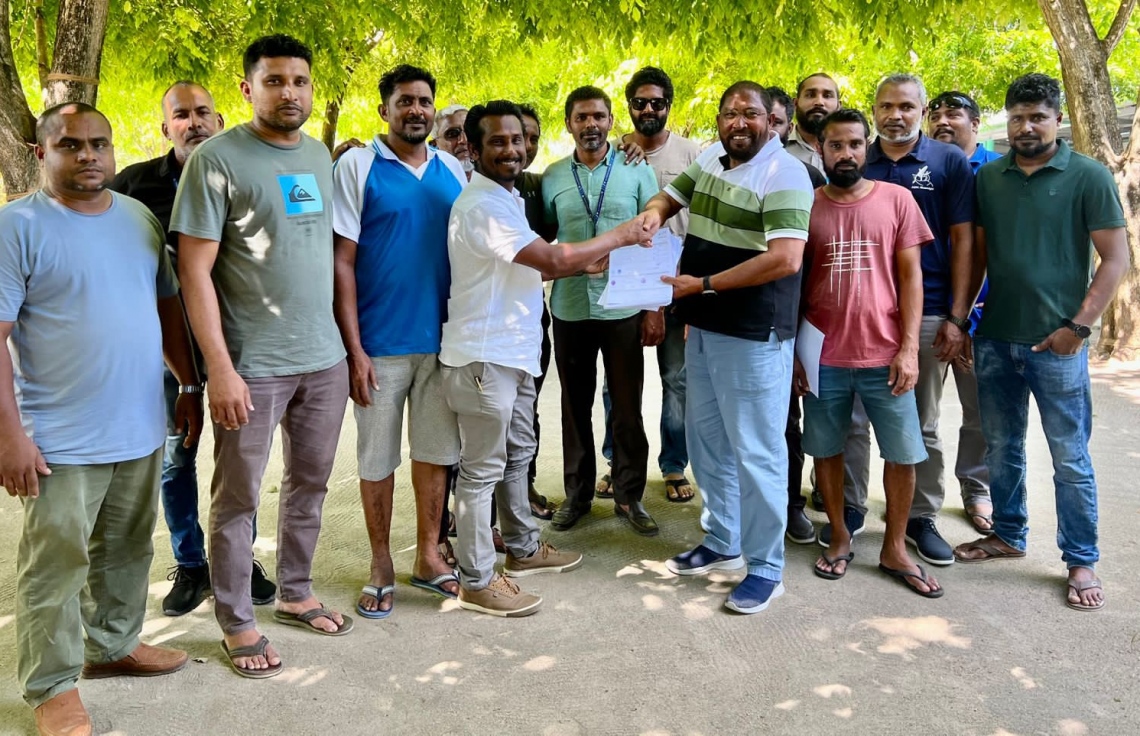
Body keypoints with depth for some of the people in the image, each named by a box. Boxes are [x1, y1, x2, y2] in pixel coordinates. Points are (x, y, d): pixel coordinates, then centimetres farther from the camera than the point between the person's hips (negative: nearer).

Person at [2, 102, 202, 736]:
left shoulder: (141, 218, 9)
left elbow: (168, 307, 16)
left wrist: (191, 386, 13)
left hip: (142, 429, 6)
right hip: (62, 440, -5)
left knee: (127, 550, 18)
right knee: (56, 565, 4)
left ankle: (114, 645, 36)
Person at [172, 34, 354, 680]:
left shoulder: (320, 156, 11)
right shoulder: (218, 159, -9)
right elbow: (195, 271, -11)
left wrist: (349, 343, 13)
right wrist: (220, 369, -17)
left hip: (325, 357, 6)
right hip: (253, 365, -6)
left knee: (310, 484, 16)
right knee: (238, 499, 5)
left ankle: (296, 595, 33)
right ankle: (237, 623, 21)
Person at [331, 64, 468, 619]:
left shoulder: (452, 170, 8)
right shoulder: (357, 166, -5)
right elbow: (341, 262, -8)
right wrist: (354, 349, -13)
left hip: (443, 341, 4)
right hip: (380, 344, -4)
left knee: (436, 451, 12)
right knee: (377, 459, 7)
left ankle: (428, 556, 29)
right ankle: (381, 567, 23)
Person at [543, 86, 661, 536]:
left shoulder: (637, 171, 1)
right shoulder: (552, 178, 5)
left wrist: (655, 308, -5)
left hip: (623, 309, -1)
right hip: (569, 311, 2)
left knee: (627, 407, 5)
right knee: (575, 406, 10)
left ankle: (629, 496, 18)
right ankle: (577, 493, 24)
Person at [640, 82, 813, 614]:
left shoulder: (783, 175, -16)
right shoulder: (709, 161, 9)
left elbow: (786, 259, -25)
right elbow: (669, 197, 23)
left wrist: (703, 284, -21)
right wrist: (654, 212, -4)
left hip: (754, 335, -8)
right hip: (703, 328, 9)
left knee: (755, 452, 0)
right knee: (706, 441, 18)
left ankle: (766, 567, 15)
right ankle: (723, 542, 35)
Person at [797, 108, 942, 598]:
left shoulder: (896, 199, 2)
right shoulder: (807, 205, 4)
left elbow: (911, 276, 1)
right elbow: (794, 282, 7)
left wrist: (909, 349, -6)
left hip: (885, 355, 0)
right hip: (824, 356, 1)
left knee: (903, 454, 5)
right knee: (826, 449, 9)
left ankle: (895, 549, 22)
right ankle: (839, 537, 28)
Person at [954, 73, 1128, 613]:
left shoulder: (1089, 177, -4)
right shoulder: (988, 177, 7)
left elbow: (1115, 258, -6)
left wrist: (1079, 326, -13)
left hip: (1057, 344, -4)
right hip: (995, 339, 4)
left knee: (1070, 458, 4)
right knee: (1001, 447, 15)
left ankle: (1082, 562, 17)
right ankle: (1008, 534, 32)